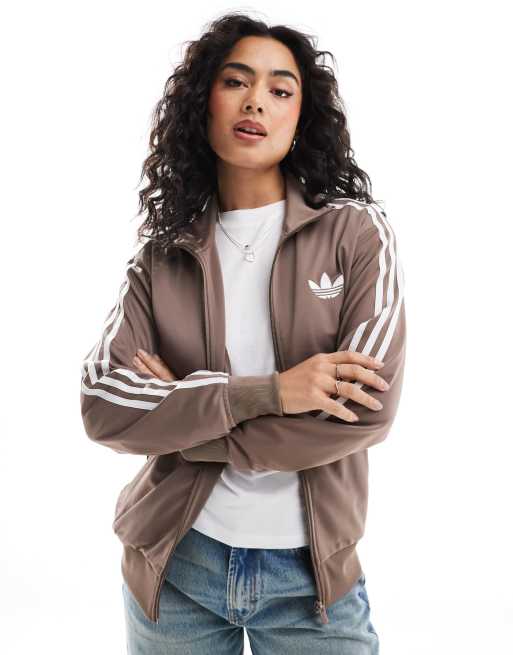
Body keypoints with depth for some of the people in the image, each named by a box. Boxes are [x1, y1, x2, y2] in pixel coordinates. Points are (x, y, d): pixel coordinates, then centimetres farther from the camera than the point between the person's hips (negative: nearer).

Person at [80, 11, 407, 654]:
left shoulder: (357, 233, -6)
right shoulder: (162, 257, 0)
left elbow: (369, 409, -16)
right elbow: (102, 408, -11)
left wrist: (175, 416, -12)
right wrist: (265, 392, -22)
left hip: (312, 571, -2)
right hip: (175, 563, 2)